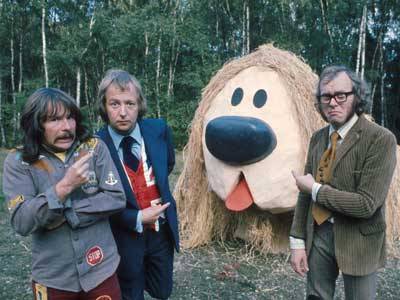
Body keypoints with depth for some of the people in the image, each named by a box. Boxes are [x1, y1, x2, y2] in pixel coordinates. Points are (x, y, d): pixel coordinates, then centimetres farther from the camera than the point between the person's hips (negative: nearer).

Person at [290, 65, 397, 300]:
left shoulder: (381, 139, -16)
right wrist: (298, 241, 2)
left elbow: (366, 205, -22)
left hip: (358, 241, -4)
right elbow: (305, 193, 5)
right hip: (318, 235, 5)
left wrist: (315, 189, -15)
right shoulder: (318, 138, 3)